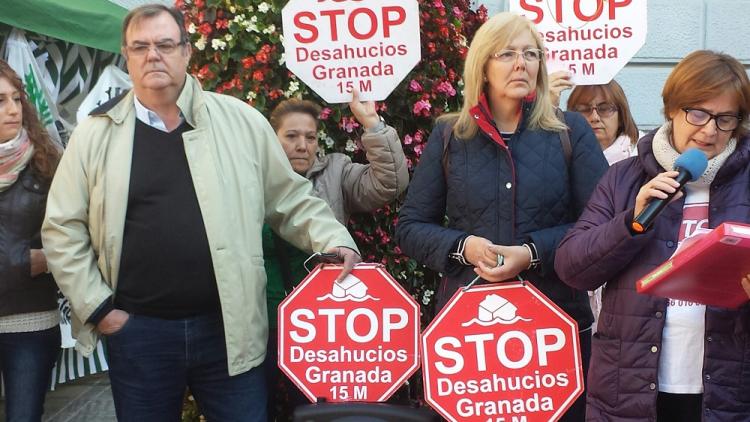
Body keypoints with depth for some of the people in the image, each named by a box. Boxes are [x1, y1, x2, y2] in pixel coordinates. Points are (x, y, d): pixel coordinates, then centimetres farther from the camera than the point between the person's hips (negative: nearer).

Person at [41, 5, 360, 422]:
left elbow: (291, 199, 8)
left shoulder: (240, 121, 3)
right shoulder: (96, 134, 3)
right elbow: (63, 229, 5)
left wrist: (334, 240, -6)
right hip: (137, 331, 1)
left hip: (229, 326, 0)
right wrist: (97, 307, -1)